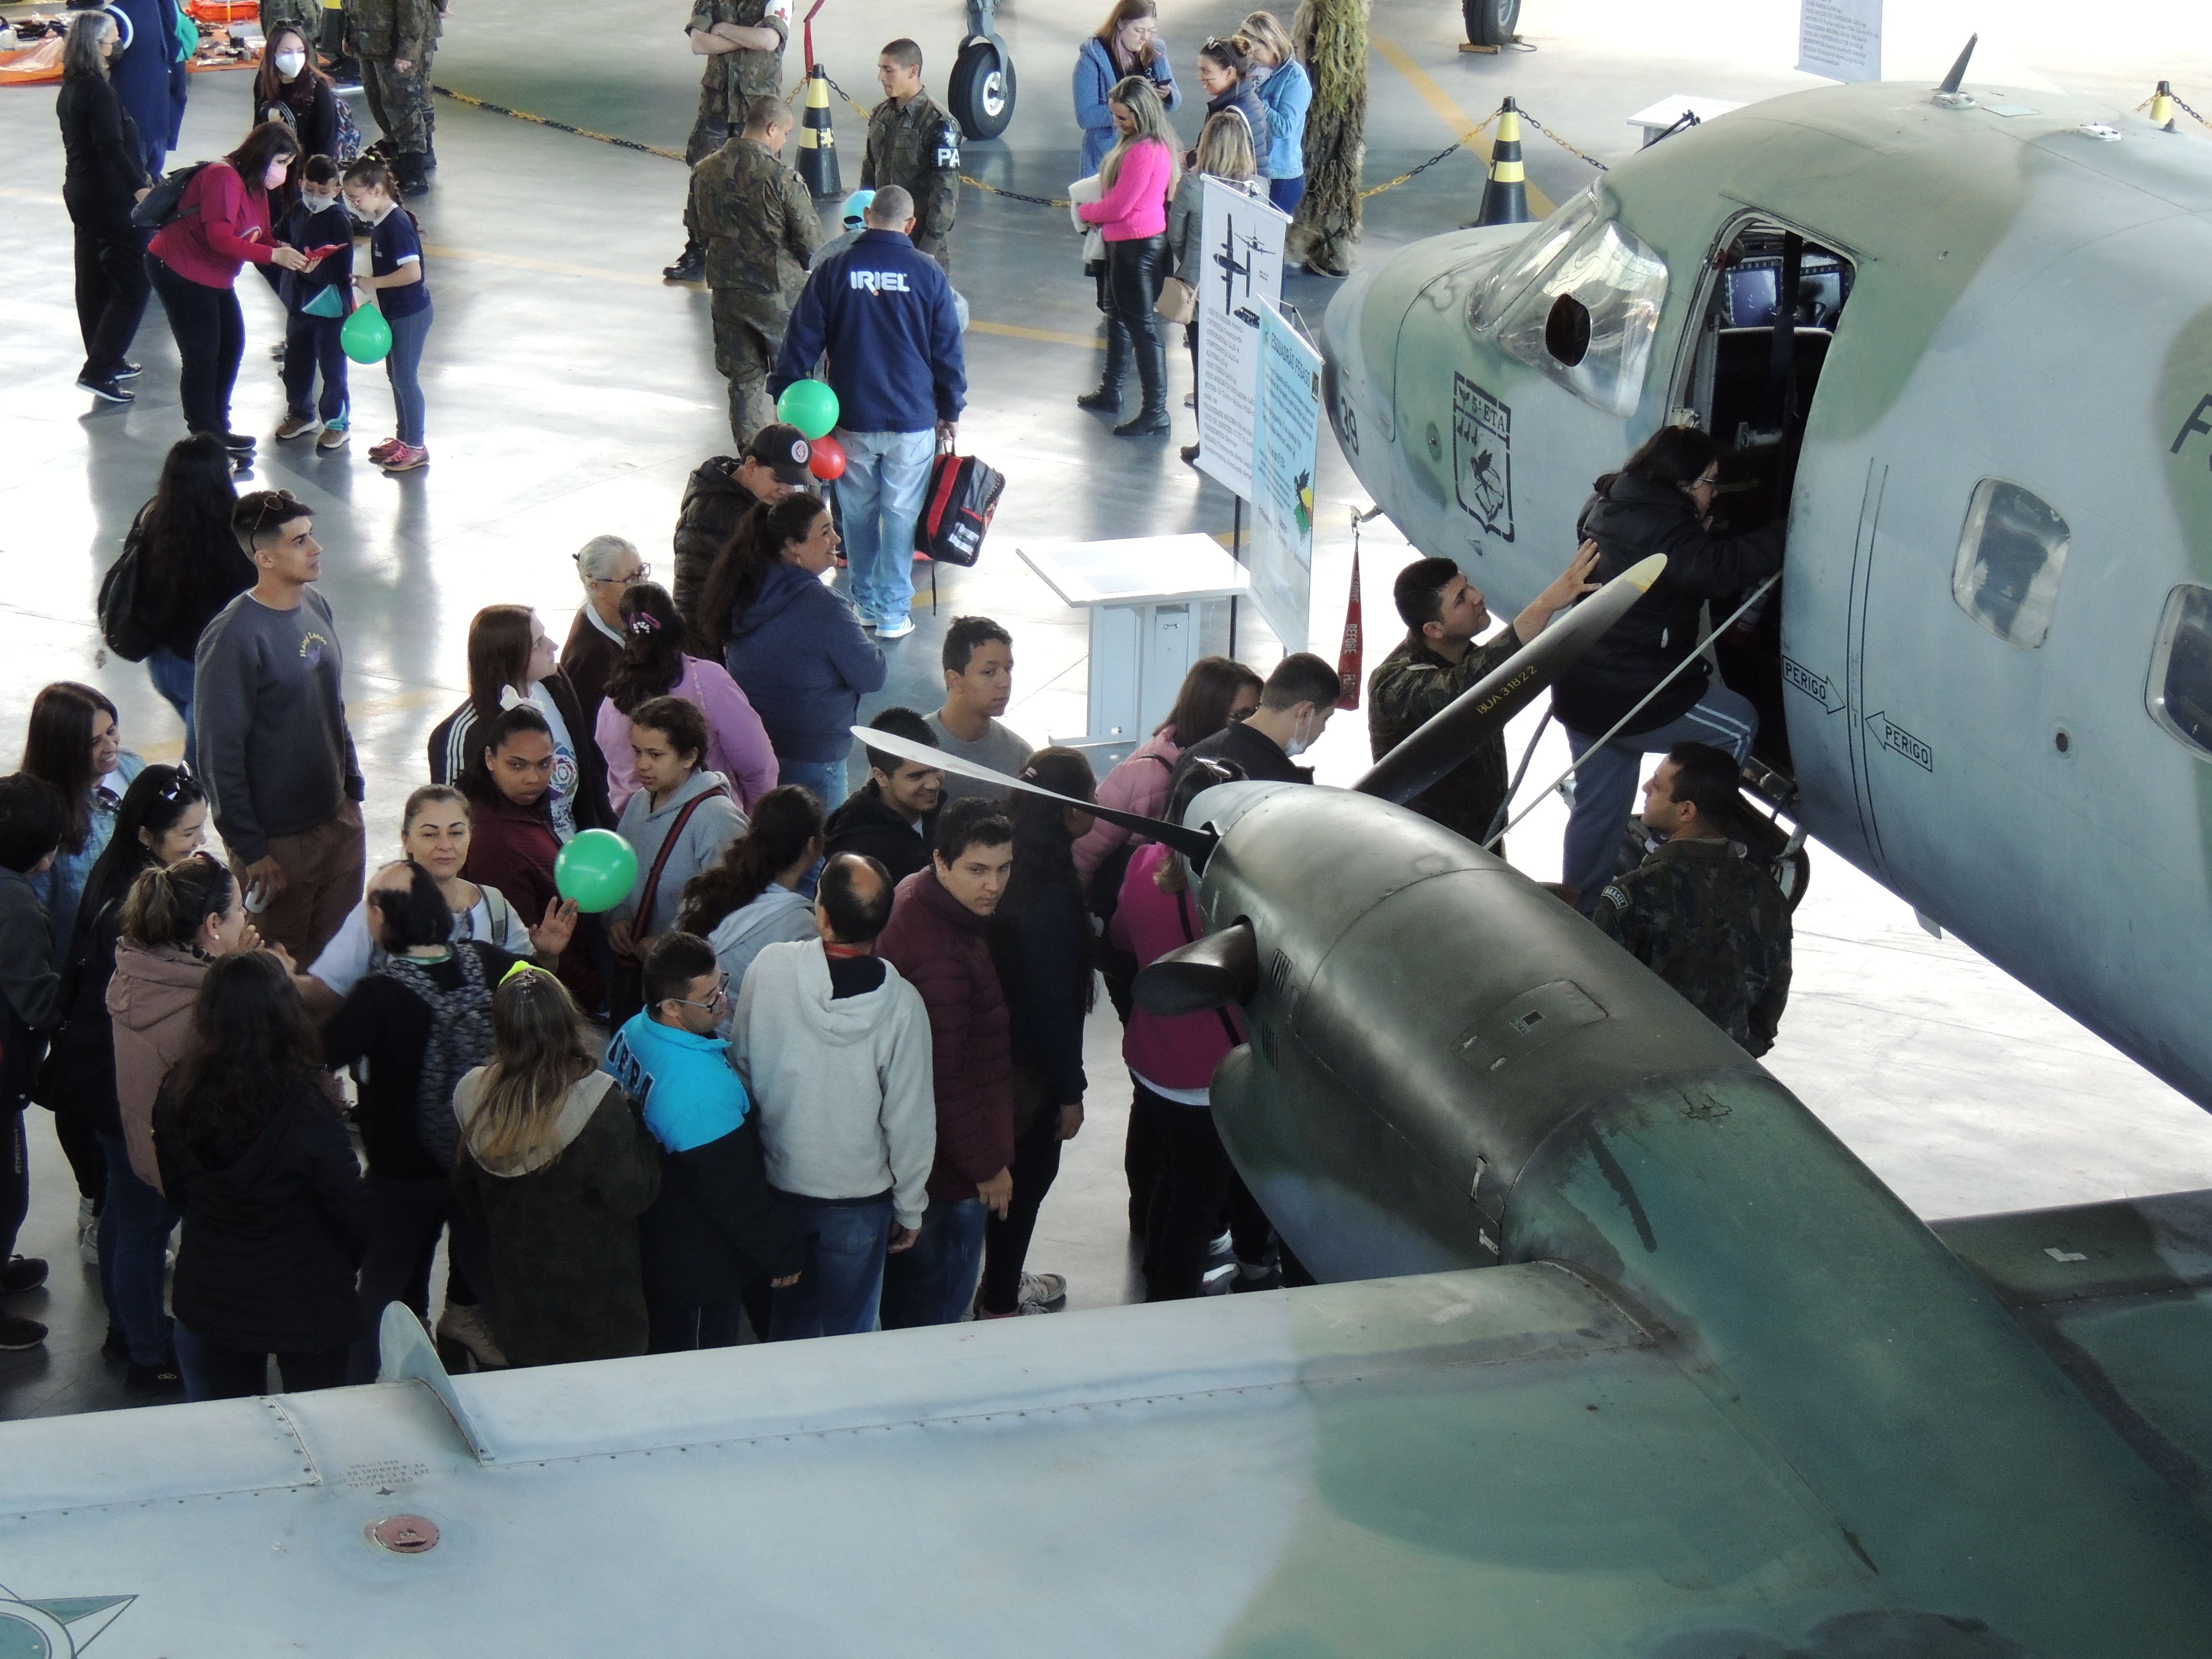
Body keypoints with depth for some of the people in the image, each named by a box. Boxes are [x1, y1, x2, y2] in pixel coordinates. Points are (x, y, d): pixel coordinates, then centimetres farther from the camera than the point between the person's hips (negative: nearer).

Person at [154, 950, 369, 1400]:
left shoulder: (178, 1094, -11)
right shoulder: (305, 1106, -26)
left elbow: (176, 1191, 4)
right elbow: (349, 1205, -16)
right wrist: (355, 1257, 6)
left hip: (209, 1292, 4)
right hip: (305, 1297, -4)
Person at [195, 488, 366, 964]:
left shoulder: (317, 607, 4)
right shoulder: (233, 638, -21)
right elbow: (220, 756, -18)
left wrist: (353, 790, 15)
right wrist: (250, 851, -17)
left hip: (339, 820, 7)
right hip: (278, 840, -7)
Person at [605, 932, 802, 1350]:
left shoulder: (632, 1034, -7)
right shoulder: (702, 1090, -36)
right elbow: (737, 1196, -27)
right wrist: (784, 1256, -12)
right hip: (701, 1271, -9)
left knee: (660, 1358, 27)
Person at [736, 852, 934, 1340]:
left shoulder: (771, 967, -17)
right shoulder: (901, 1004, -21)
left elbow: (741, 1067, -5)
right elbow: (911, 1120, -14)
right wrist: (910, 1210, 2)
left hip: (777, 1185, 2)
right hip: (859, 1198, -2)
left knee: (790, 1320, 22)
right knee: (851, 1333, 16)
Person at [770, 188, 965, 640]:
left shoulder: (832, 271, -3)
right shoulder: (928, 275, -4)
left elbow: (802, 343, -1)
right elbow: (948, 351, 1)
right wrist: (950, 411, 13)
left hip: (852, 417, 1)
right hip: (912, 418, -1)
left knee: (858, 513, 15)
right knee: (901, 515, 6)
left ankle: (866, 603, 25)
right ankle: (893, 613, 9)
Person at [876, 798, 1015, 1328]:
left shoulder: (920, 900, 2)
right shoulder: (938, 948, -31)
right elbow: (945, 1075, -28)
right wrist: (987, 1164, -18)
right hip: (949, 1164, -10)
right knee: (942, 1298, 6)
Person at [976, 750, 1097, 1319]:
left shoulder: (1017, 869, -2)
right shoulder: (1050, 893, -29)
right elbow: (1055, 1001, -24)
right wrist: (1071, 1091, -15)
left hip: (1002, 1053, 8)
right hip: (1035, 1067, -8)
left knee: (1018, 1171, 24)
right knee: (1028, 1175, 9)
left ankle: (1003, 1285, 40)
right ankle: (1000, 1305, 24)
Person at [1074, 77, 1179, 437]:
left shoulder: (1144, 151, -25)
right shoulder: (1156, 143, 7)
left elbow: (1118, 206, -21)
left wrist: (1085, 212, -4)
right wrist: (1097, 212, 3)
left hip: (1137, 245, -11)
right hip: (1126, 242, 11)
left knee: (1142, 326, -6)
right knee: (1118, 316, 23)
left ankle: (1156, 413, -1)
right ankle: (1110, 393, 39)